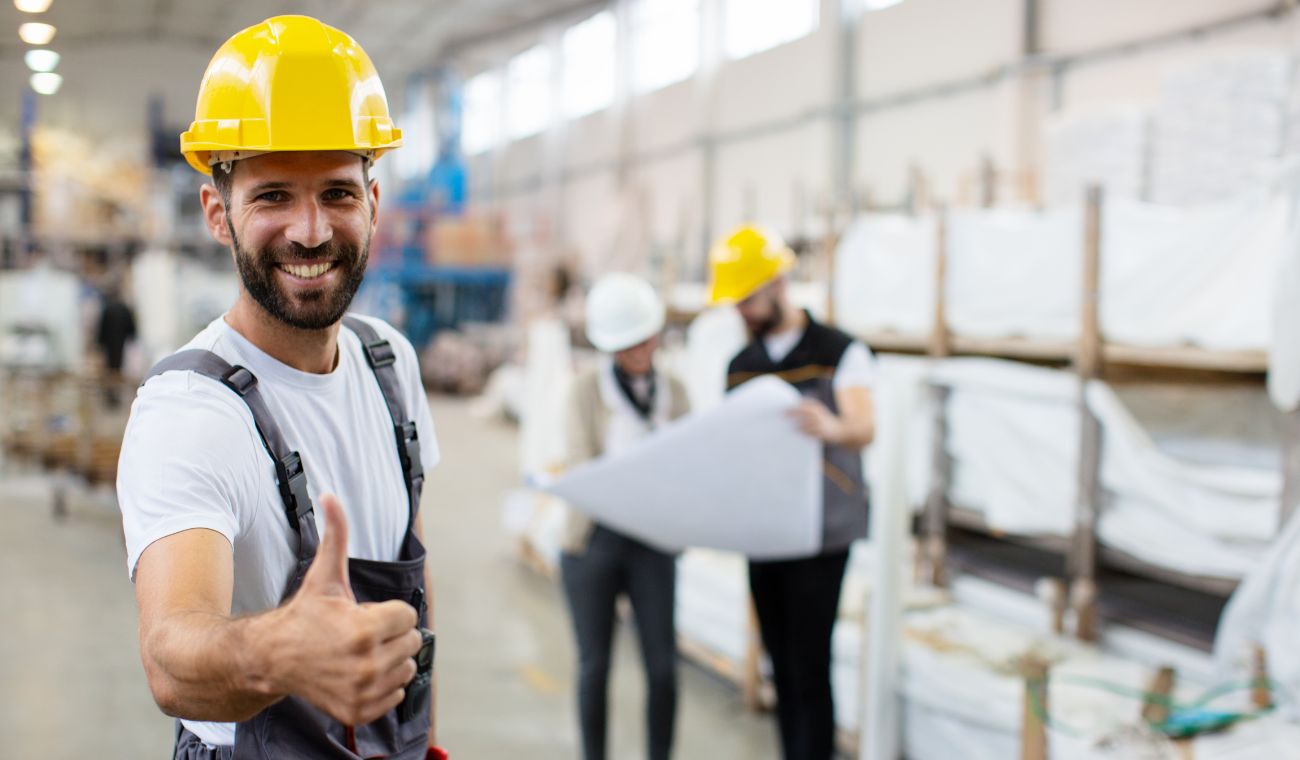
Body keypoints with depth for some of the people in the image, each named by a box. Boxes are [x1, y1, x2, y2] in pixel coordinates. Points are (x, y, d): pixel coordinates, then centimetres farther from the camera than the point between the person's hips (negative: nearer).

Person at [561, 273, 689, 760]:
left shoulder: (673, 391, 8)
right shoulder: (587, 391, -1)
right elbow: (582, 468, -11)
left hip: (654, 541, 2)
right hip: (594, 538, -2)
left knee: (663, 664, 0)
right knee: (594, 664, 6)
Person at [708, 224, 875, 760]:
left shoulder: (839, 353, -6)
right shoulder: (740, 366, 11)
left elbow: (864, 429, -22)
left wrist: (830, 428, -45)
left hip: (820, 536, -5)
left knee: (810, 670, -5)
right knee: (782, 669, 10)